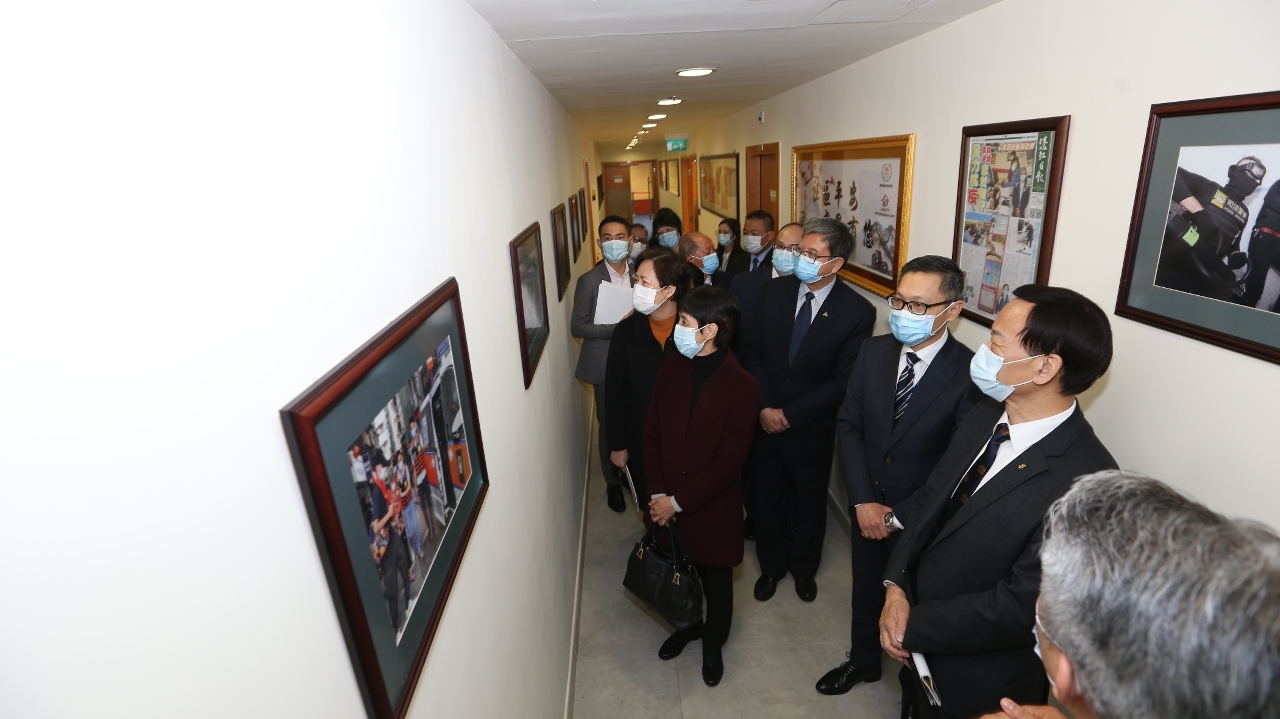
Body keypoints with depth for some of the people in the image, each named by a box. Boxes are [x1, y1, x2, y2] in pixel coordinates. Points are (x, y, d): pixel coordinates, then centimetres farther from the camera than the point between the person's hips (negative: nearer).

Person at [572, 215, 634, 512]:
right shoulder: (589, 280, -8)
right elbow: (577, 327, -10)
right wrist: (617, 328, -20)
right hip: (606, 365, -3)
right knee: (610, 425, 9)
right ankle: (613, 483, 29)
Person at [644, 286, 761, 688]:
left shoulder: (743, 387, -21)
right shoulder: (672, 368, -6)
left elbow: (729, 462, -19)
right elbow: (652, 433, -1)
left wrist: (678, 501, -16)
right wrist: (658, 493, -9)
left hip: (713, 507, -4)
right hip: (667, 503, 4)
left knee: (716, 583, 18)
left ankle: (713, 644, 47)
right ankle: (687, 625, 53)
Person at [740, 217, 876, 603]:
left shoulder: (857, 311, -16)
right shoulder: (774, 290, -7)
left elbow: (842, 381, -15)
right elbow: (752, 350, -3)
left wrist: (789, 414, -17)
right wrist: (764, 406, -14)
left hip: (812, 427, -2)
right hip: (766, 421, 2)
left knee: (809, 502, 20)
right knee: (768, 498, 19)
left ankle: (804, 567, 47)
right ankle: (771, 564, 45)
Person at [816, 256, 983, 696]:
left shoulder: (970, 374, -21)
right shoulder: (874, 351, -7)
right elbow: (848, 425, -4)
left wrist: (900, 515, -14)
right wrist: (863, 501, -11)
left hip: (921, 520, -4)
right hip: (867, 508, 4)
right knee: (866, 592, 24)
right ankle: (862, 661, 51)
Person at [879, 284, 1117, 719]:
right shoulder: (985, 416, -7)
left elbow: (1022, 607, -27)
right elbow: (929, 500, 0)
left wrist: (912, 627, -18)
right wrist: (897, 586, -11)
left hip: (978, 683, -5)